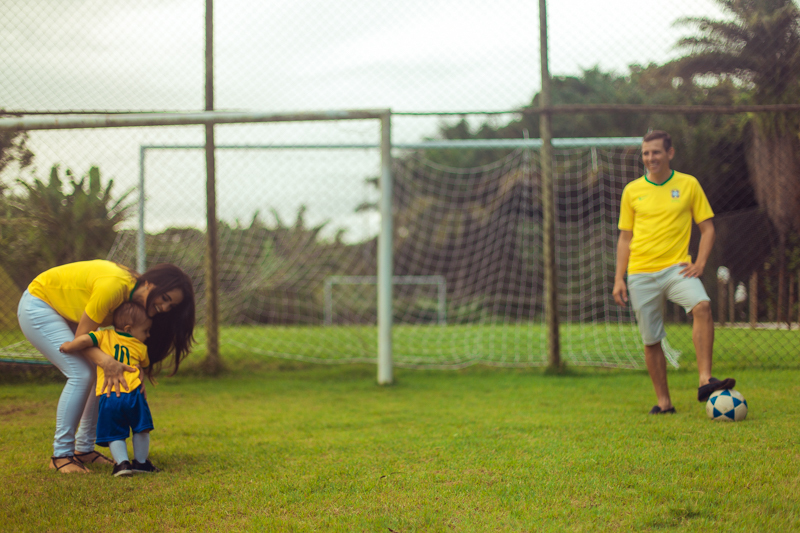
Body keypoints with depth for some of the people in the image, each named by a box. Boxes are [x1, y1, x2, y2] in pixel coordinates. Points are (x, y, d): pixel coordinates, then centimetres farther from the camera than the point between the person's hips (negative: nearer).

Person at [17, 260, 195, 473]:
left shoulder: (137, 298, -7)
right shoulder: (114, 286, -34)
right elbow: (81, 337, -28)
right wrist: (107, 361, -44)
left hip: (65, 316, 9)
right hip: (37, 308, -9)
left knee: (102, 375, 0)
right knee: (81, 375, -20)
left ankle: (83, 449, 9)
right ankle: (60, 456, -12)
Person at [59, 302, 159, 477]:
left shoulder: (105, 336, 12)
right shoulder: (141, 347, 15)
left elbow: (84, 339, -3)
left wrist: (68, 346, 13)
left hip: (108, 396, 0)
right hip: (133, 392, 0)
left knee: (115, 434, 7)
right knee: (141, 429, 16)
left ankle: (122, 462, -7)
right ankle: (141, 461, 21)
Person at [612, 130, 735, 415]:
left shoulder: (688, 184, 5)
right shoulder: (632, 190, 8)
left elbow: (707, 227, 7)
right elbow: (625, 237, 13)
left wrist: (699, 263, -8)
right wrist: (619, 278, 5)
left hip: (676, 267, -2)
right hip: (641, 274, 2)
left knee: (702, 306, -29)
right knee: (651, 340, 3)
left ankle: (705, 381, -31)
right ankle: (663, 401, 16)